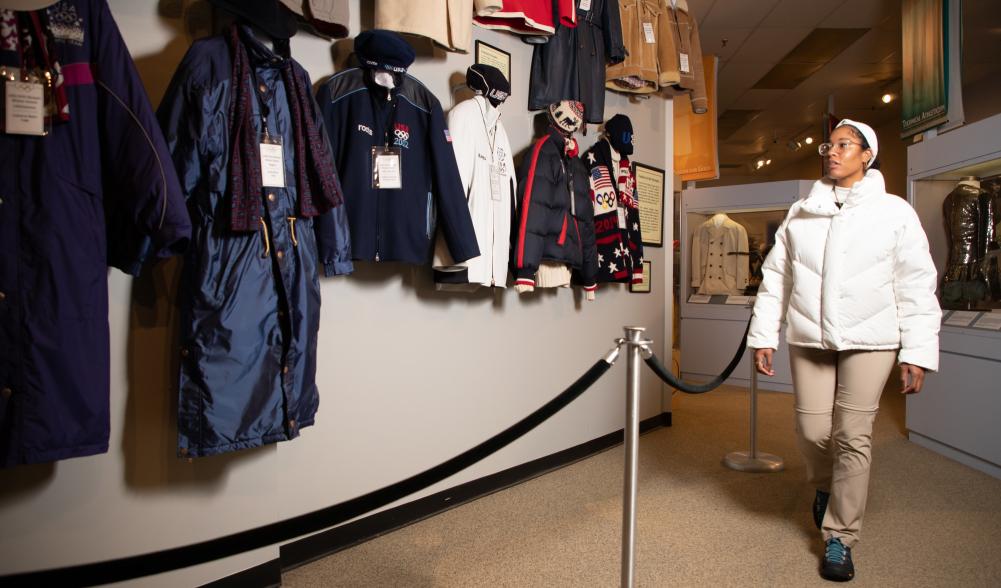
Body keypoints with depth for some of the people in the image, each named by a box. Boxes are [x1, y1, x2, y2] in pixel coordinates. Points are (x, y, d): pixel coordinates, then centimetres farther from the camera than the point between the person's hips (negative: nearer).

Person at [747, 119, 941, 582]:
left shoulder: (894, 212, 2)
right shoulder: (800, 214, 8)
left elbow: (917, 288, -1)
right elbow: (775, 278, 7)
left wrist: (918, 352, -7)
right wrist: (762, 335, 3)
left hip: (869, 340, -2)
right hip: (809, 339, 2)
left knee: (853, 437, -2)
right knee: (812, 432, 4)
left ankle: (840, 537, 14)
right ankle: (824, 488, 38)